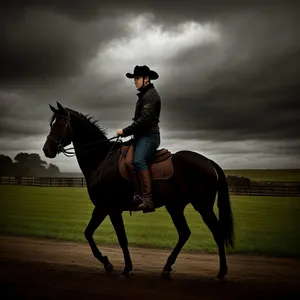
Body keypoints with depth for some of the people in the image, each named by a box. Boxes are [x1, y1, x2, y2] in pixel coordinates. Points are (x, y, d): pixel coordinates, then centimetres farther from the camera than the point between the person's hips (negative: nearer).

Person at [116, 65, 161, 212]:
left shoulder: (150, 95, -8)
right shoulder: (144, 95, 23)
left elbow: (145, 119, -19)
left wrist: (125, 131, -16)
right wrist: (128, 132, 17)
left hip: (149, 135, -9)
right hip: (140, 135, 9)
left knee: (138, 160, -29)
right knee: (129, 161, -12)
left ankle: (148, 199, -33)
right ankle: (139, 194, -13)